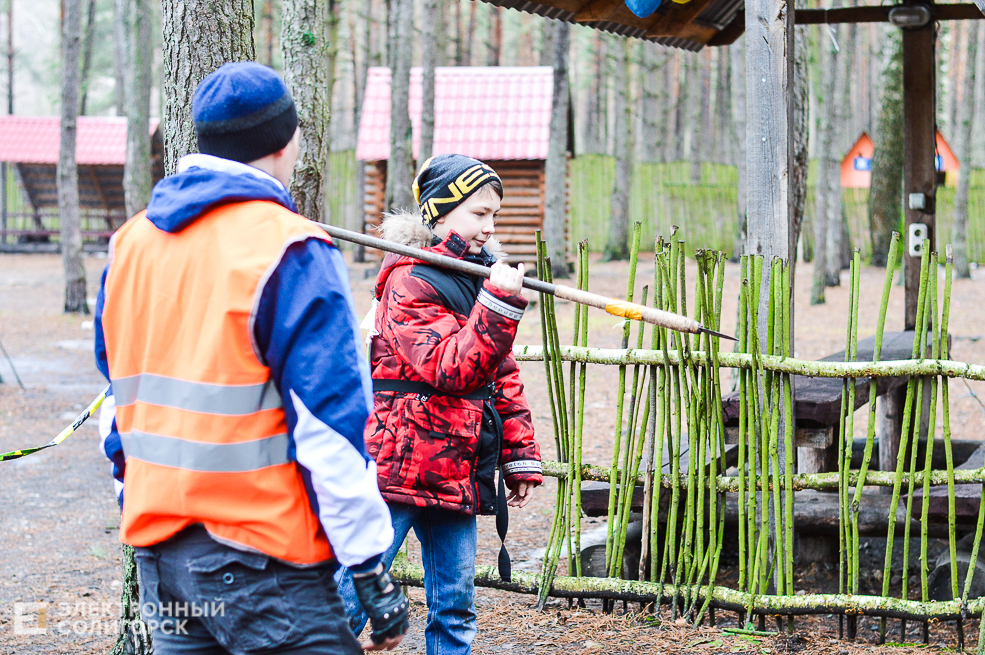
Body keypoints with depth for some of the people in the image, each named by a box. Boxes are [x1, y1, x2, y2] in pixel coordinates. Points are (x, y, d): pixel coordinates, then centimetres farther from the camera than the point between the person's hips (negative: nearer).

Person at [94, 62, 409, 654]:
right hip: (257, 563, -7)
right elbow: (330, 425, -15)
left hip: (156, 546, 7)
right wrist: (372, 572, -12)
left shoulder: (131, 242, 10)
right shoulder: (292, 253, -12)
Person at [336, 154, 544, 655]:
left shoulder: (481, 273, 15)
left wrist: (520, 457, 16)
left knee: (455, 607, 8)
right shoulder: (409, 281, -9)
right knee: (350, 596, -6)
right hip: (400, 463, -8)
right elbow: (451, 369, -20)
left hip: (456, 473, 8)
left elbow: (502, 376, 20)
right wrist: (499, 305, -27)